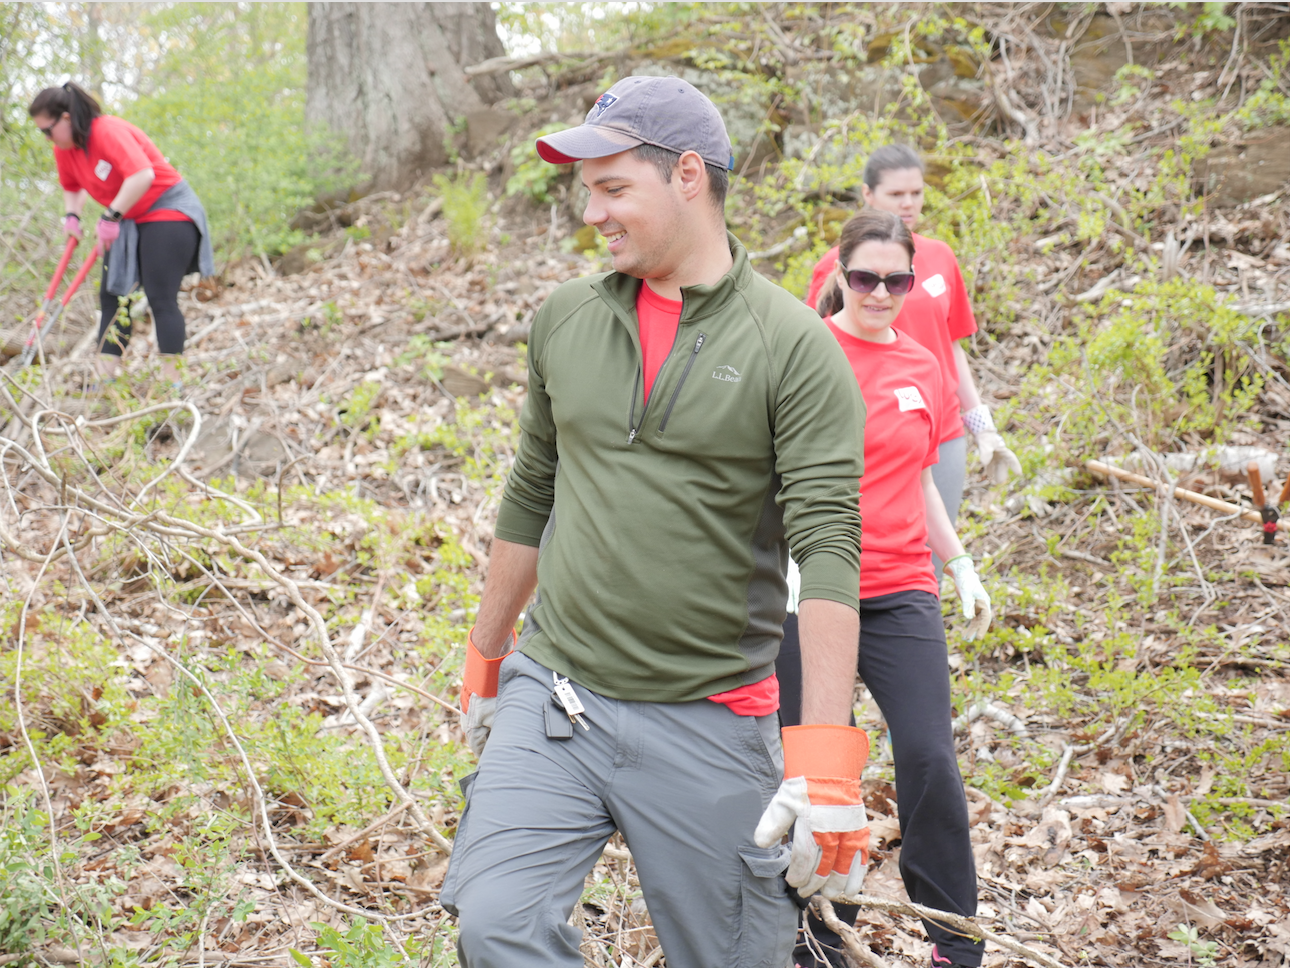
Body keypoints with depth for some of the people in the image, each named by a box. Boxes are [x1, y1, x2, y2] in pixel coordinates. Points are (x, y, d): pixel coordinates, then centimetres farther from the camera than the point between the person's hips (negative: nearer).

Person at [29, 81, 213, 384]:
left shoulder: (109, 132, -24)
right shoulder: (64, 149, 3)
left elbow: (142, 175, -37)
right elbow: (72, 186, 22)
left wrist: (111, 217, -31)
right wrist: (72, 215, 2)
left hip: (167, 211, -9)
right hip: (129, 222, 9)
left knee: (161, 298, -14)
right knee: (111, 296, 5)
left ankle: (171, 380, -12)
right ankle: (105, 378, 7)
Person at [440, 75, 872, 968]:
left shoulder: (794, 348, -9)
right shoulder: (566, 318, 6)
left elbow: (829, 549, -15)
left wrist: (826, 759, -23)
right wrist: (486, 659, 23)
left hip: (706, 726, -3)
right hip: (551, 696, 4)